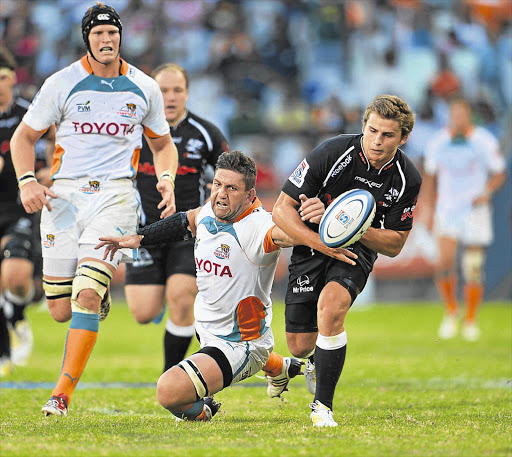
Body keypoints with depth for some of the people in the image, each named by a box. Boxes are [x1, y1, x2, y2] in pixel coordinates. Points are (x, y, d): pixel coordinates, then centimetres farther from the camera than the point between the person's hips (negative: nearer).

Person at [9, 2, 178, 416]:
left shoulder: (144, 88, 8)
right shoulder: (63, 83, 2)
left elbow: (162, 143, 22)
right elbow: (24, 136, 11)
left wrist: (167, 178, 1)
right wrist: (26, 181, -7)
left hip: (115, 196, -1)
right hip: (64, 196, 1)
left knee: (86, 297, -19)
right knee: (61, 310, 1)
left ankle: (62, 394, -17)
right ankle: (97, 297, 39)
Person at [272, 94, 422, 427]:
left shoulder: (408, 179, -15)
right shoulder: (332, 154, -22)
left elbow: (394, 244, -7)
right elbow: (282, 209, -17)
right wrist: (320, 242, -30)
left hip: (358, 250, 0)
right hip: (311, 245, 0)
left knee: (331, 306, -32)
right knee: (300, 346, -2)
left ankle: (323, 406, -19)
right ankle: (317, 360, 41)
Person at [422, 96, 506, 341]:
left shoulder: (485, 141, -7)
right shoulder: (437, 143, 1)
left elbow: (499, 174, 1)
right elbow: (430, 178, 14)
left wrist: (487, 192, -18)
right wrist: (429, 209, 9)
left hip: (475, 210, -1)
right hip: (447, 209, 1)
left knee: (473, 269, -2)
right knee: (444, 263, -14)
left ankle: (471, 320, 15)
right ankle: (451, 311, 10)